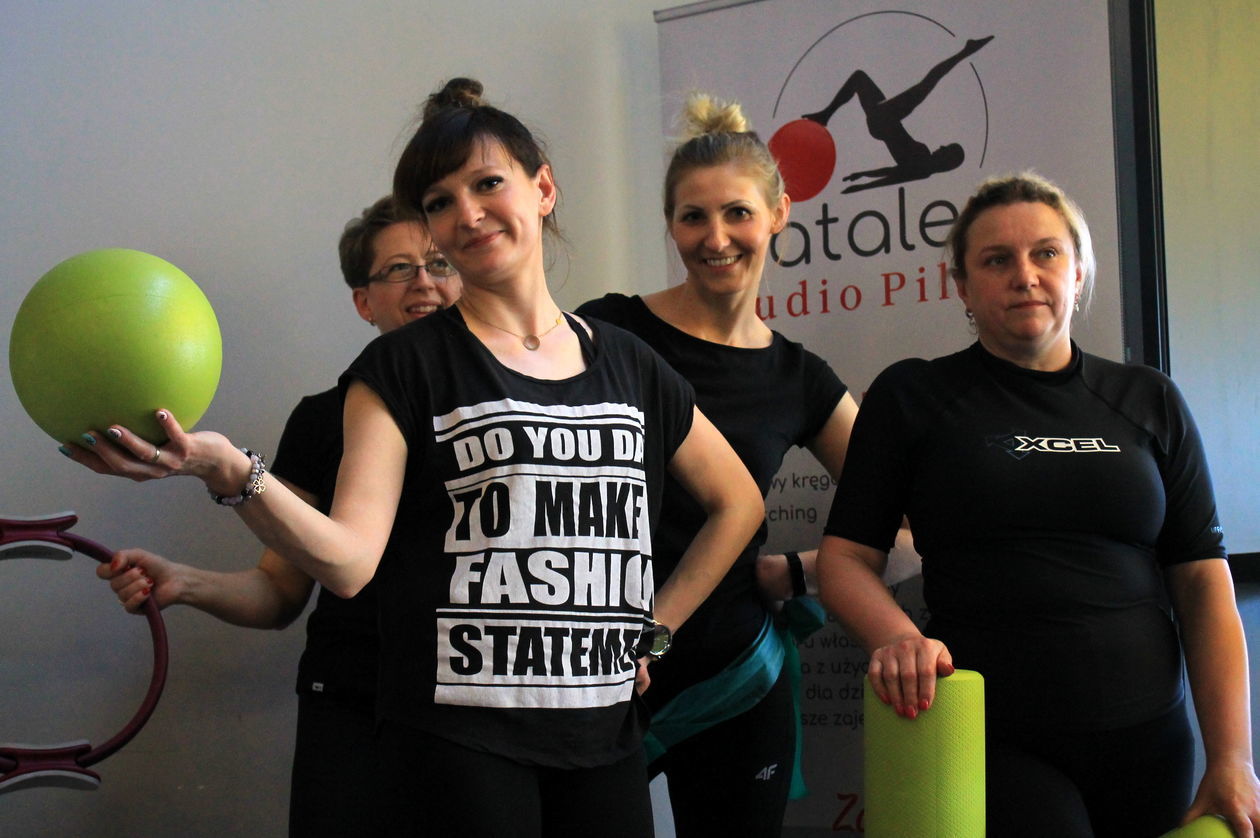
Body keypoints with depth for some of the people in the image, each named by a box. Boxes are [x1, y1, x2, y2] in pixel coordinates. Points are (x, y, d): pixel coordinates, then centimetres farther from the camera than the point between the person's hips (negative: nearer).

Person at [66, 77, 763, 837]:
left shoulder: (627, 365, 10)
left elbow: (738, 500, 22)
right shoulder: (405, 367, -1)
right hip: (460, 738, -4)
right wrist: (230, 473, -30)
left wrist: (657, 626, 13)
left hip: (605, 732, 4)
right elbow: (349, 559, -14)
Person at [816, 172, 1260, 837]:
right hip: (992, 749, -3)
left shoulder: (1149, 403, 9)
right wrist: (896, 637, -22)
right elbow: (845, 557, 0)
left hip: (1147, 750, 4)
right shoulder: (912, 396, 3)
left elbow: (1204, 583, 6)